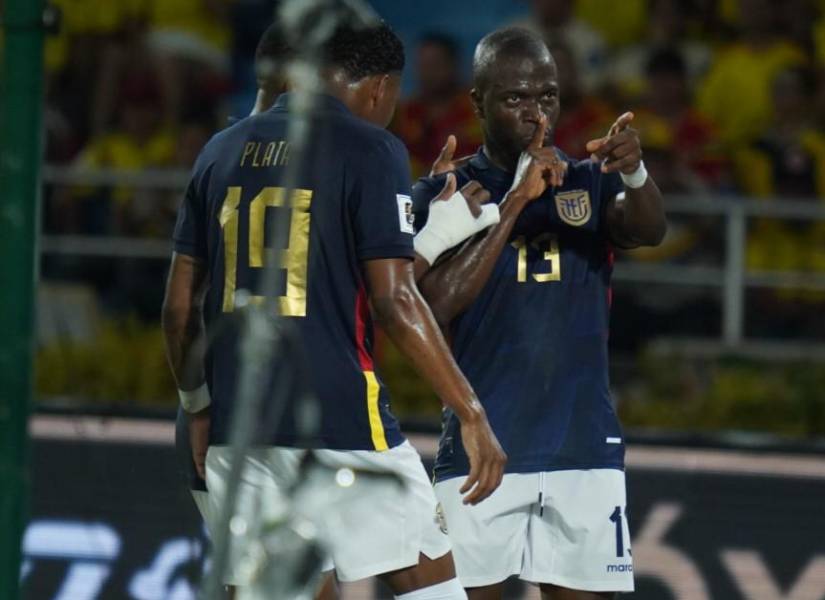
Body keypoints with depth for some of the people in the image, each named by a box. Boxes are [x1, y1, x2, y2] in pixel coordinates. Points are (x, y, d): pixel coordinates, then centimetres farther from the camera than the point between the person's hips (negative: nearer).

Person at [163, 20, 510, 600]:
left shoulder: (224, 151, 13)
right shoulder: (370, 150, -5)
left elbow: (180, 307, 14)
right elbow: (394, 301, -13)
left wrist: (198, 405, 27)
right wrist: (472, 414, -11)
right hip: (342, 421, -6)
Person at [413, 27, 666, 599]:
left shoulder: (589, 184, 8)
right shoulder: (443, 195, 2)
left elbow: (647, 231, -14)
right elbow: (438, 306, -14)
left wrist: (634, 171, -36)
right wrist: (515, 202, -19)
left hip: (585, 446, 2)